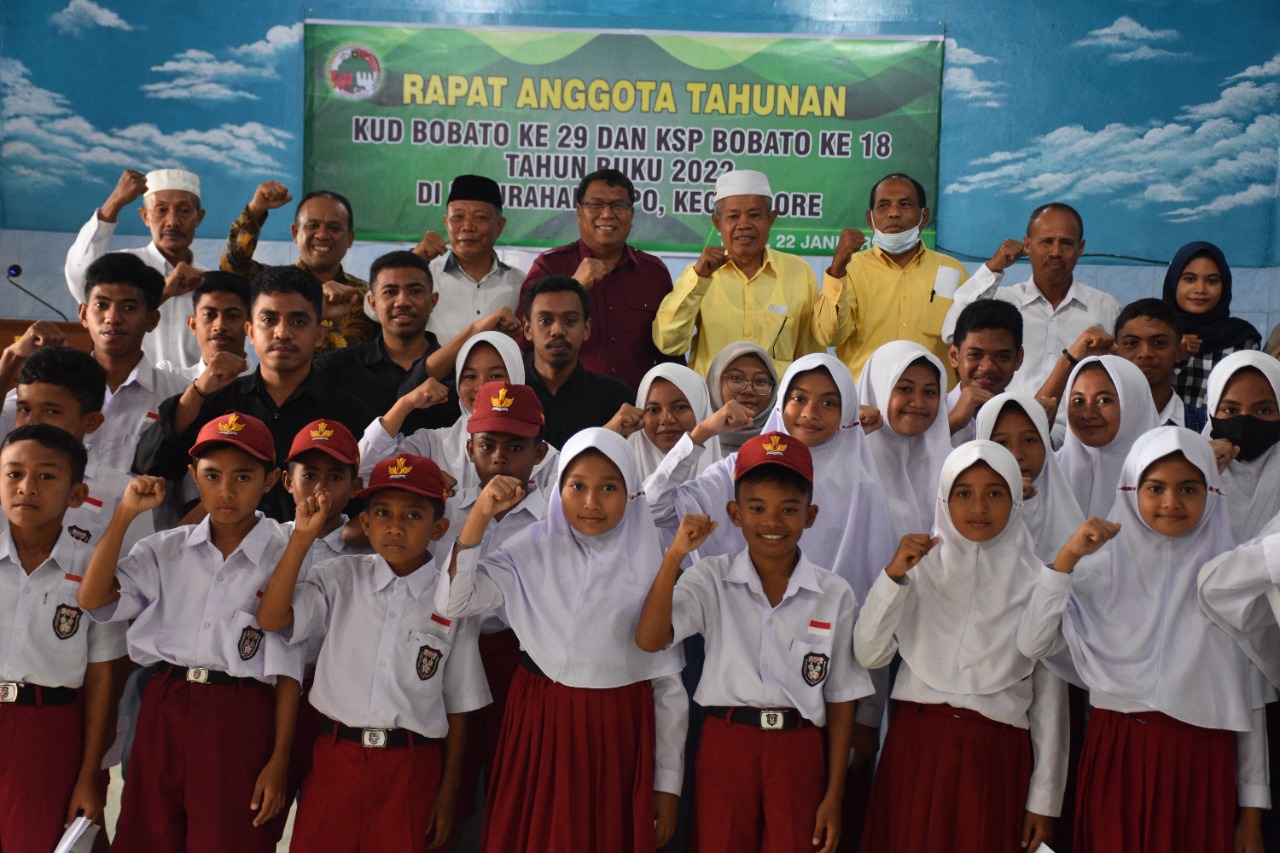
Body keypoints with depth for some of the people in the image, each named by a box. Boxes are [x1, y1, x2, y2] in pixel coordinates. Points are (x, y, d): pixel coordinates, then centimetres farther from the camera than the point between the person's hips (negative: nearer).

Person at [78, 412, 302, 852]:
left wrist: (279, 760, -5)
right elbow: (92, 599, -3)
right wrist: (125, 514, -5)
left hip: (240, 720, -3)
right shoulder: (167, 549, 8)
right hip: (163, 712, 4)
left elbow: (289, 672, -3)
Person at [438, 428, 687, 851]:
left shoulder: (651, 564, -4)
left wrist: (668, 784, 2)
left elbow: (669, 681, 0)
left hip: (619, 734, 0)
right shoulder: (534, 549, -2)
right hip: (540, 723, 1)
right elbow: (453, 602, -9)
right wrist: (481, 513, -17)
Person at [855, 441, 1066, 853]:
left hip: (995, 756, 0)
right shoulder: (921, 565, 4)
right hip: (916, 745, 1)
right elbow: (868, 654, -4)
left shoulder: (1035, 581, 2)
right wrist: (894, 574, -14)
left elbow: (1049, 695, 4)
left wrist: (1045, 799, 3)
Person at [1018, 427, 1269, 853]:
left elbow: (1249, 698, 4)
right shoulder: (1103, 566, 0)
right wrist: (1067, 558, -18)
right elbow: (1033, 644, -11)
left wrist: (1252, 810, 3)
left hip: (1202, 760, 1)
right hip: (1117, 755, 0)